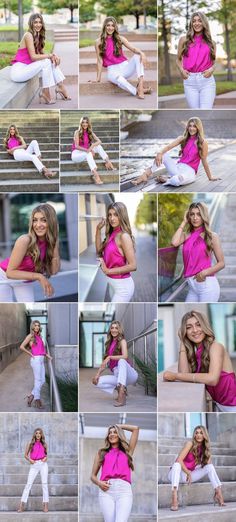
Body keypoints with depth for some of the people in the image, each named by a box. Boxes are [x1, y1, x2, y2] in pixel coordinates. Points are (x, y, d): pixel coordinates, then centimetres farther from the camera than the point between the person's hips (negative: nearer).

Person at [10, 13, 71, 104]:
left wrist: (52, 55, -10)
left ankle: (60, 87, 1)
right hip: (18, 71, -9)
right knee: (46, 62, -21)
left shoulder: (38, 36, 13)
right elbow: (33, 57, -19)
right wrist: (50, 55, -13)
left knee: (53, 61, 2)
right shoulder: (28, 35, -14)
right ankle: (45, 93, -14)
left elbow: (41, 54, 9)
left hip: (26, 67, 9)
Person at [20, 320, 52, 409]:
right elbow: (21, 347, -12)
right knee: (38, 380, -6)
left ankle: (31, 396, 13)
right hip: (35, 360, -8)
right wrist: (30, 354, -8)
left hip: (41, 360, 8)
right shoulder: (30, 336, -5)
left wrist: (47, 355, 14)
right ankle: (37, 400, 0)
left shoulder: (39, 337, 18)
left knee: (42, 381, 6)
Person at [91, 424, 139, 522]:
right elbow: (93, 476, 22)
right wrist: (99, 483, 0)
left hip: (124, 489, -1)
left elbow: (136, 429, 23)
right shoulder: (102, 452, 24)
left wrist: (119, 426, 32)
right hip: (106, 490, 1)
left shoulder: (127, 451, 24)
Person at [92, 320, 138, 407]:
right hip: (117, 375, 5)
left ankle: (121, 394, -47)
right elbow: (105, 362, 10)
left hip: (129, 374, -5)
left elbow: (125, 356, -20)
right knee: (98, 382, -17)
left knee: (121, 361, -38)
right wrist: (97, 374, -3)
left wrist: (110, 357, -26)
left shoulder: (122, 341, -1)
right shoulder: (109, 344, 14)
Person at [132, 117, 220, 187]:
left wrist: (210, 177, 3)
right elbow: (169, 146, -9)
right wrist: (160, 153, -29)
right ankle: (145, 175, -23)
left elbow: (204, 161, -1)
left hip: (189, 171, -5)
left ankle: (164, 179, -7)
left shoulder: (202, 142, -5)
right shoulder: (183, 138, 6)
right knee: (162, 155, -19)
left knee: (177, 180, -40)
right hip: (178, 167, 5)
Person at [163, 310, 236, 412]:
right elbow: (184, 373, -13)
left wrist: (175, 376, -28)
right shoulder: (193, 350, 3)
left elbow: (212, 379, -32)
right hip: (218, 404, 6)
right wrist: (182, 343, -10)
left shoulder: (216, 346, -18)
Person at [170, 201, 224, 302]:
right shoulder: (186, 235, 9)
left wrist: (204, 273, -18)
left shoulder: (212, 236, -1)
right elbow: (174, 242, -13)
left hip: (207, 285, -5)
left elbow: (221, 263, -1)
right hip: (192, 286, 5)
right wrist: (184, 222, 0)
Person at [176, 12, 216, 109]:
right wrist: (181, 70, -3)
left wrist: (211, 69, -5)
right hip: (190, 81, 1)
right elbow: (178, 59, 17)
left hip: (207, 80, -1)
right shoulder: (184, 40, 10)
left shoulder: (210, 42, 11)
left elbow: (214, 62, 17)